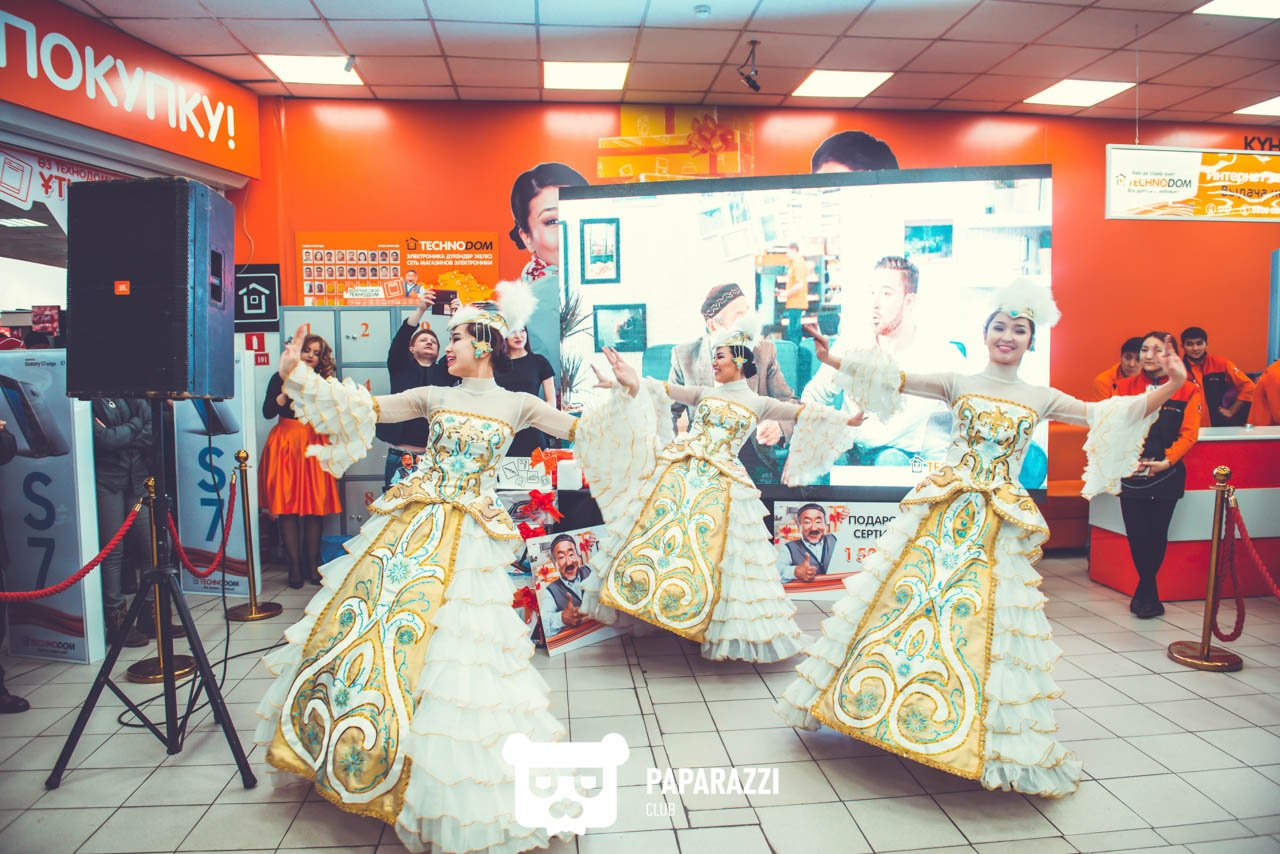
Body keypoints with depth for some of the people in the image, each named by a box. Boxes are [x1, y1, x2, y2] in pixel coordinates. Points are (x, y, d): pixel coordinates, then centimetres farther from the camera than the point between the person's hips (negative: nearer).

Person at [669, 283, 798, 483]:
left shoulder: (764, 350, 3)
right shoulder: (684, 355, 0)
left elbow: (789, 403, 4)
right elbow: (669, 410, 7)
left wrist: (779, 427, -20)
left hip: (757, 464, 1)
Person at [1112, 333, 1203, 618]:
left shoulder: (1188, 391, 5)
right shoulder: (1125, 386, 8)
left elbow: (1189, 434, -3)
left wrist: (1166, 461, -17)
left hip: (1166, 474, -1)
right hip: (1130, 472, 1)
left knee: (1156, 534, 0)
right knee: (1135, 533, -2)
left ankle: (1143, 592, 19)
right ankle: (1150, 596, 17)